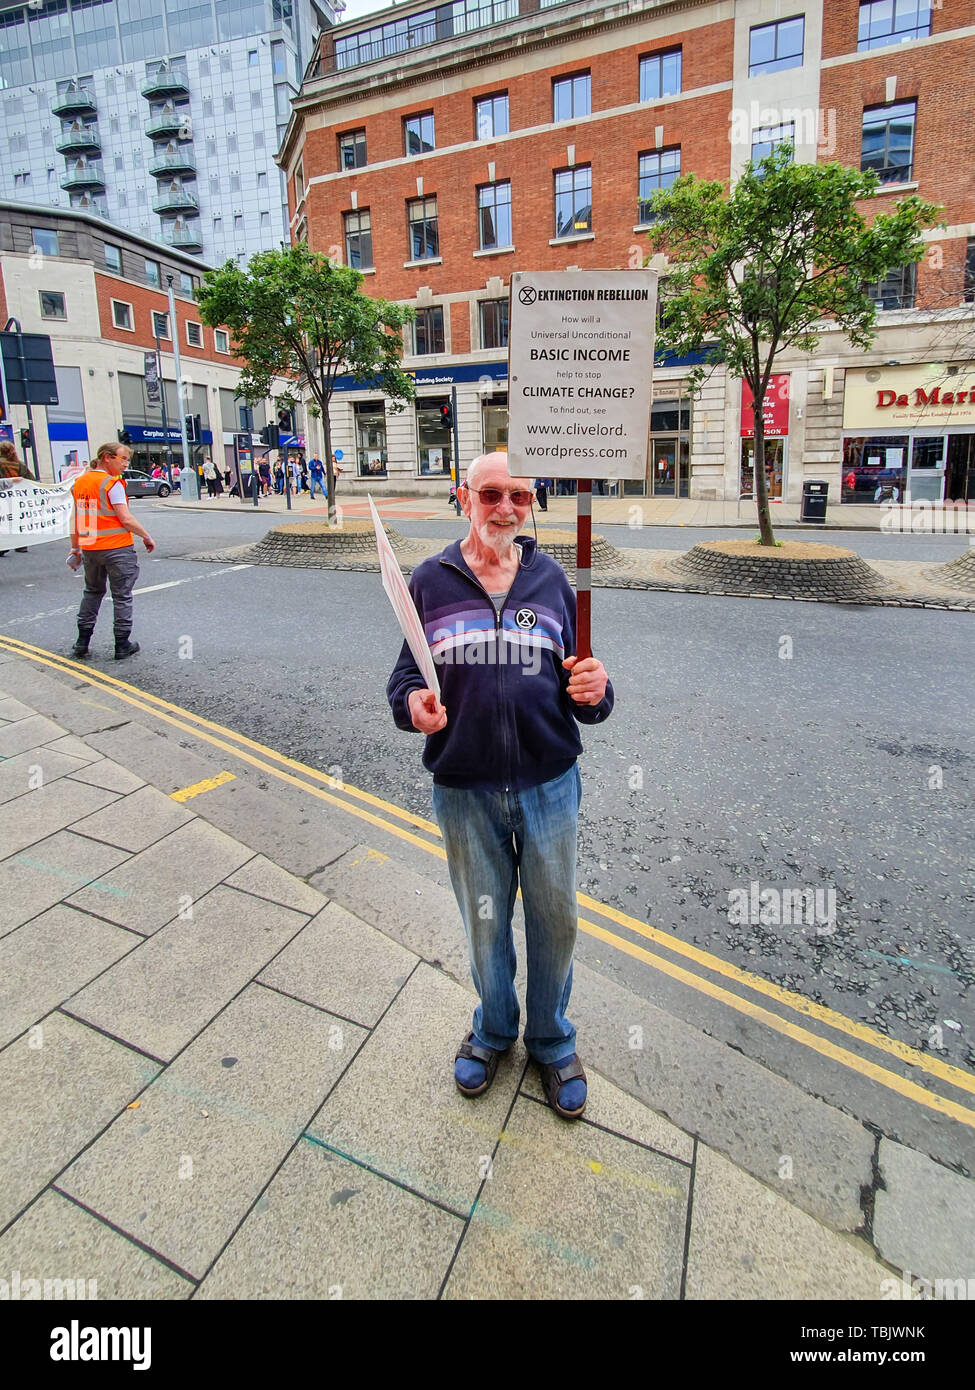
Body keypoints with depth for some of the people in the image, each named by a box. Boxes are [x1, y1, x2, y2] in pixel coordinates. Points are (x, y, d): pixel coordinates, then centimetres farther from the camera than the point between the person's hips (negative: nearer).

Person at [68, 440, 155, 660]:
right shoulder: (112, 484, -12)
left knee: (92, 592, 21)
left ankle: (82, 642, 22)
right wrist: (147, 537, -6)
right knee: (122, 596, 4)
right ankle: (122, 645, 8)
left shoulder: (79, 482, 10)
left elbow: (75, 518, 13)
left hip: (89, 549, 7)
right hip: (117, 547, -7)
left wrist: (75, 547, 18)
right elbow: (126, 519, -17)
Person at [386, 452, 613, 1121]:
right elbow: (406, 674, 3)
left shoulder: (551, 578, 2)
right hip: (465, 789, 0)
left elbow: (581, 690, 4)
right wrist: (413, 704, -20)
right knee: (484, 921, 18)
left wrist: (594, 691, -19)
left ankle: (553, 1040, 42)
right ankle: (494, 1028, 47)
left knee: (554, 919, 14)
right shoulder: (432, 581, -1)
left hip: (548, 786, 1)